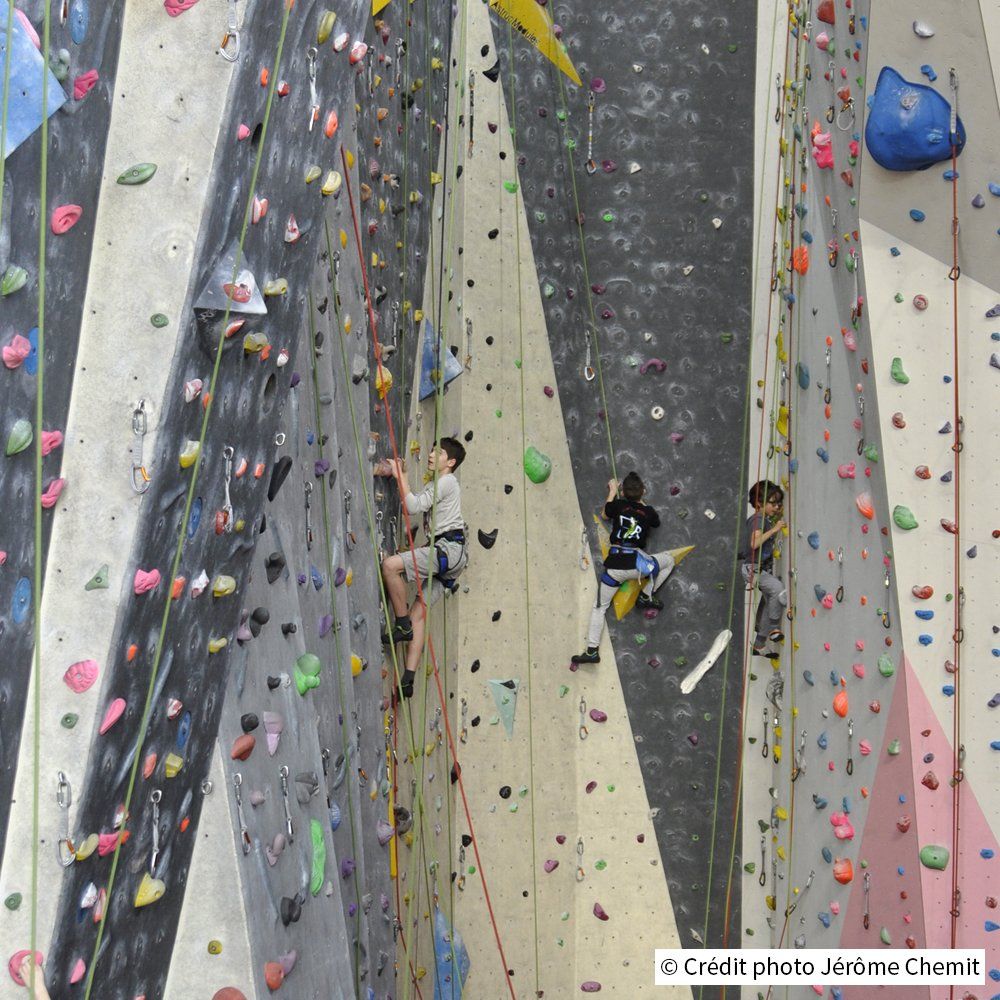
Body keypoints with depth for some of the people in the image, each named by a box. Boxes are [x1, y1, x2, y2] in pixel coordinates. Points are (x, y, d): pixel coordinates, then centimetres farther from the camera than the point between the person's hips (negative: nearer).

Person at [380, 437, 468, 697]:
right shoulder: (433, 485, 27)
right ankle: (408, 680, -2)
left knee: (390, 564, -25)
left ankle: (403, 625, -14)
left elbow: (414, 506, -12)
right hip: (444, 553, 10)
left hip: (449, 549, -10)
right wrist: (400, 476, 13)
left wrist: (399, 476, -6)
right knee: (418, 613, 2)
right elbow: (412, 505, 19)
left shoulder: (447, 481, -4)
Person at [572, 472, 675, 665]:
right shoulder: (647, 511, 5)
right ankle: (647, 596, 21)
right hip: (637, 563, -1)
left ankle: (592, 651, 7)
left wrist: (612, 491, 40)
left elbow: (605, 513, 29)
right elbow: (656, 522, 30)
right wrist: (642, 502, 34)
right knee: (669, 560, 26)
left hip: (614, 565, 1)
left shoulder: (618, 505, 5)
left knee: (599, 608, 13)